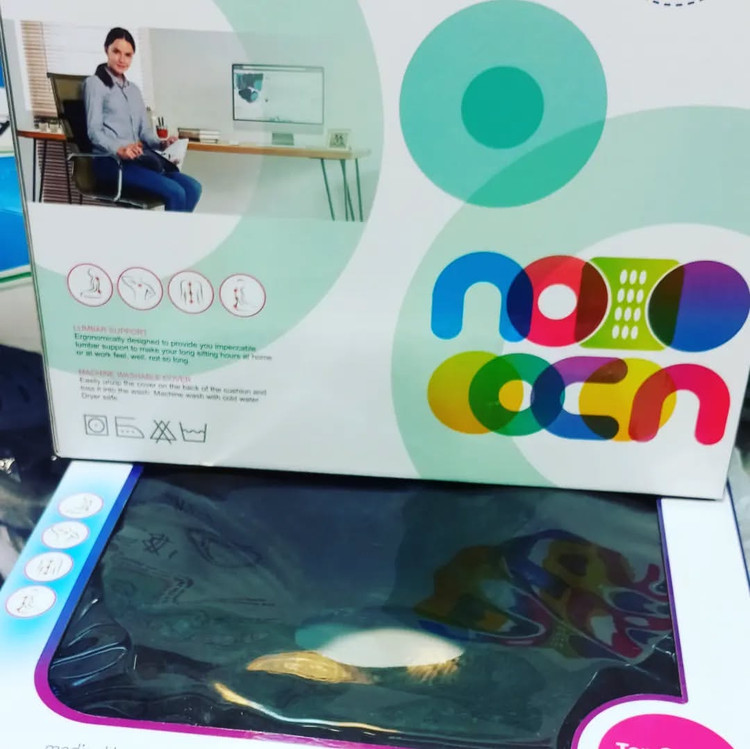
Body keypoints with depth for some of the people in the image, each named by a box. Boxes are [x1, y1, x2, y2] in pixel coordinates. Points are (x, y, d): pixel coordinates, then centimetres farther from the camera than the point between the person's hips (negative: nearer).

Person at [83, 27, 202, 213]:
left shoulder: (134, 89, 26)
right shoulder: (95, 83, 4)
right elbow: (94, 132, -7)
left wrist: (162, 143, -4)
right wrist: (119, 149, -27)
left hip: (140, 159, 7)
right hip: (111, 161, -7)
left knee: (192, 187, -17)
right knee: (175, 193, -27)